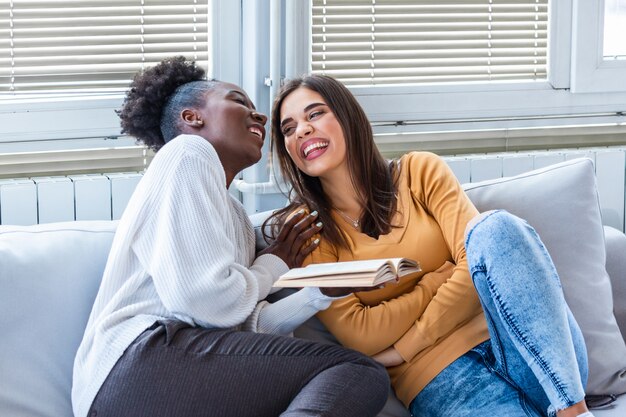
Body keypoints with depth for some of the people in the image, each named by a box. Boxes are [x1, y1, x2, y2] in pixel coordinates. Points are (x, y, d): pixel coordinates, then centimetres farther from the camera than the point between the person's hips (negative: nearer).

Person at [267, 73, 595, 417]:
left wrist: (406, 346, -9)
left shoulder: (419, 171, 10)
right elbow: (357, 335, -3)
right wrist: (440, 278, -3)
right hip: (438, 374, -4)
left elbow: (478, 261, -3)